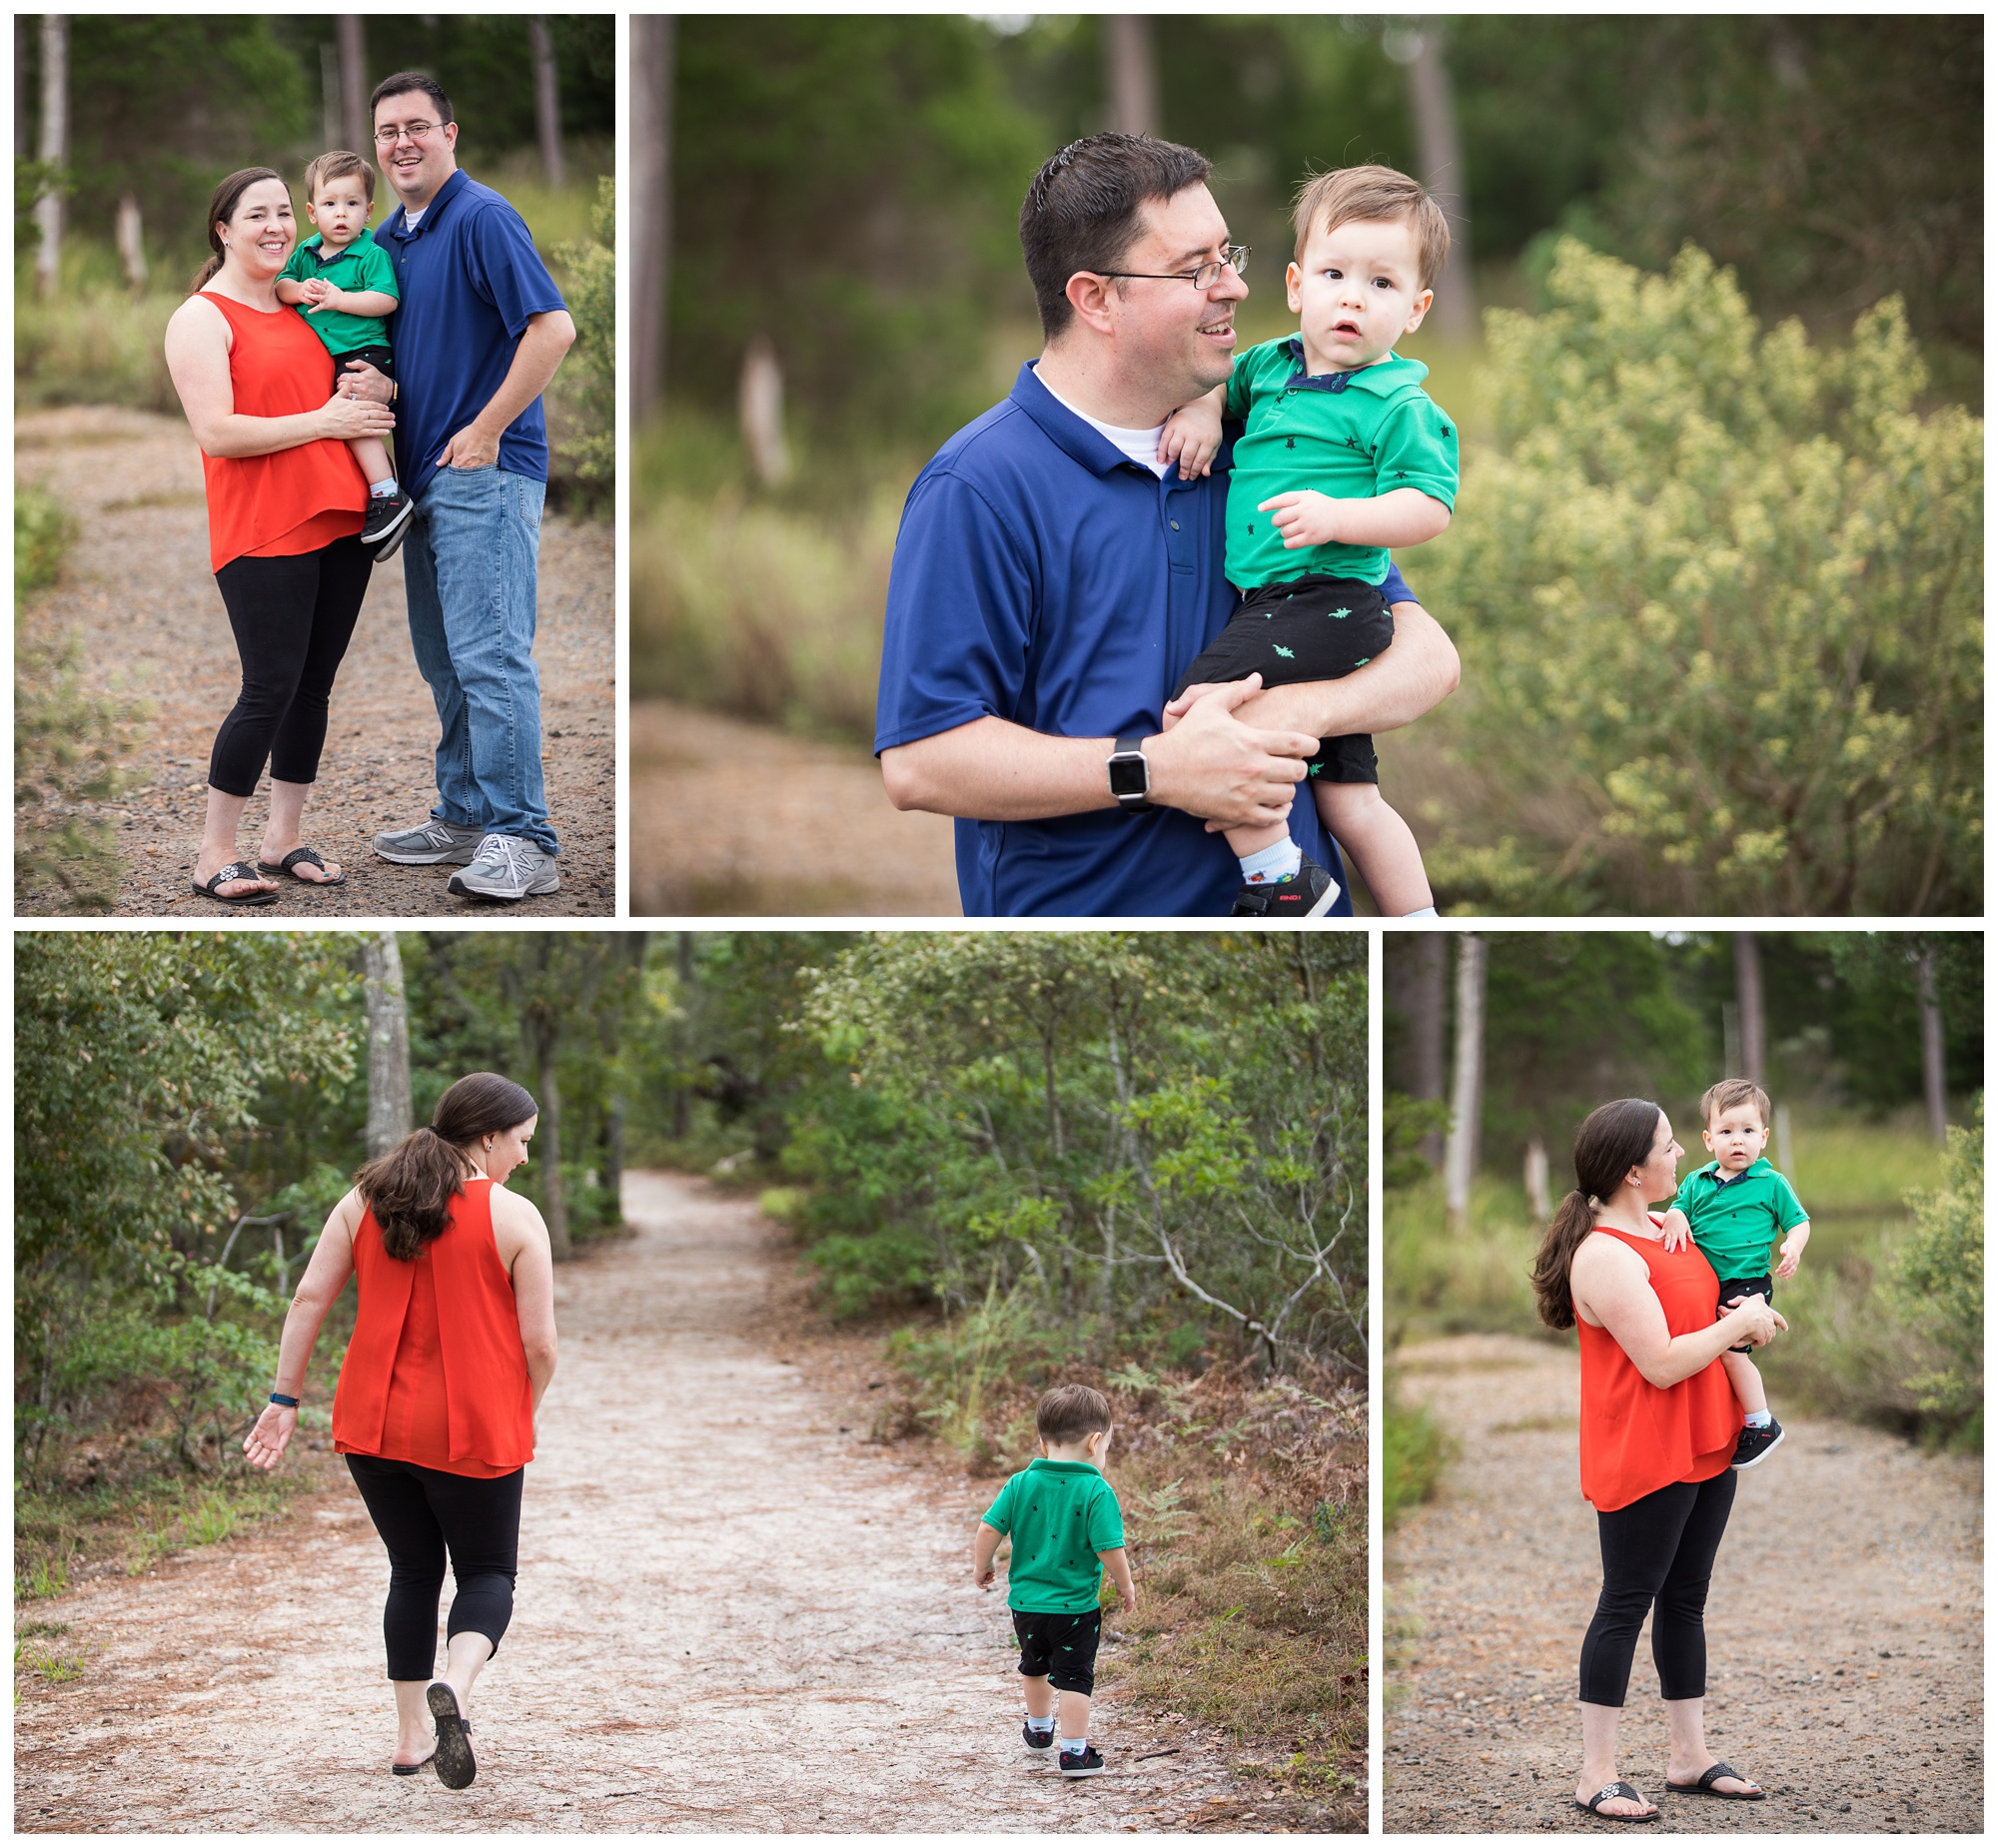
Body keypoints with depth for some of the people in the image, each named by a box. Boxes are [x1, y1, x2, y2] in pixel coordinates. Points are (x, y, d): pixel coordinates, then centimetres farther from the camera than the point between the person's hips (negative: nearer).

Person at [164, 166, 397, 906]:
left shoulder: (302, 306, 16)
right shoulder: (202, 318, -6)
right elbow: (217, 434, -16)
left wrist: (370, 394, 6)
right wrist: (323, 421, -13)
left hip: (337, 522, 7)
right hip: (262, 533, -7)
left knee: (314, 687, 9)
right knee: (270, 691, -9)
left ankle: (283, 839, 19)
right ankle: (214, 855, 0)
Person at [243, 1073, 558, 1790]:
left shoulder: (365, 1201, 4)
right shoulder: (514, 1218, -8)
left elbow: (309, 1299, 1)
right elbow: (539, 1343, -8)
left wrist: (285, 1399, 6)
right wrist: (521, 1416, 9)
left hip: (374, 1425, 4)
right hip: (474, 1433, -4)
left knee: (413, 1571, 19)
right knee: (487, 1573, 10)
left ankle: (411, 1736, 18)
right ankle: (453, 1689, -20)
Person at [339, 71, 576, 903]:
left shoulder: (482, 218, -11)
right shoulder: (391, 239, 17)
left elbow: (553, 328, -20)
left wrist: (485, 431, -18)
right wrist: (378, 386, 1)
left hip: (486, 469, -9)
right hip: (423, 474, 9)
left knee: (491, 654, -14)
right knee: (445, 661, 14)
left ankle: (521, 840, -14)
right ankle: (463, 818, 22)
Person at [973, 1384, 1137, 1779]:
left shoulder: (1020, 1484, -4)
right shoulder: (1097, 1491, -16)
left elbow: (989, 1529, -4)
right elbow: (1110, 1549, -18)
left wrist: (981, 1567, 14)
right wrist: (1125, 1586, 0)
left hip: (1026, 1601, 5)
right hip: (1075, 1606, -5)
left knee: (1035, 1666, 26)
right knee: (1074, 1676, 4)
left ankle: (1039, 1728, 46)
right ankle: (1074, 1752, 1)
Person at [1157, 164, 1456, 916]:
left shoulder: (1398, 406, -8)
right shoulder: (1273, 365, 13)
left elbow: (1429, 507, -14)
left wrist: (1339, 517, -27)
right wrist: (1201, 405, 9)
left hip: (1329, 606, -8)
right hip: (1266, 602, 8)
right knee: (1349, 800, 12)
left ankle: (1276, 875, -13)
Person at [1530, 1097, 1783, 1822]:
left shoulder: (1664, 1229, 9)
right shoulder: (1605, 1256, -21)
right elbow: (1662, 1362, -24)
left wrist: (1749, 1315, 6)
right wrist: (1738, 1324, -13)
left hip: (1705, 1450, 9)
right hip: (1644, 1458, -9)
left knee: (1685, 1601, 14)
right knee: (1626, 1606, -4)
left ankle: (1690, 1756, 23)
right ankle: (1597, 1776, 2)